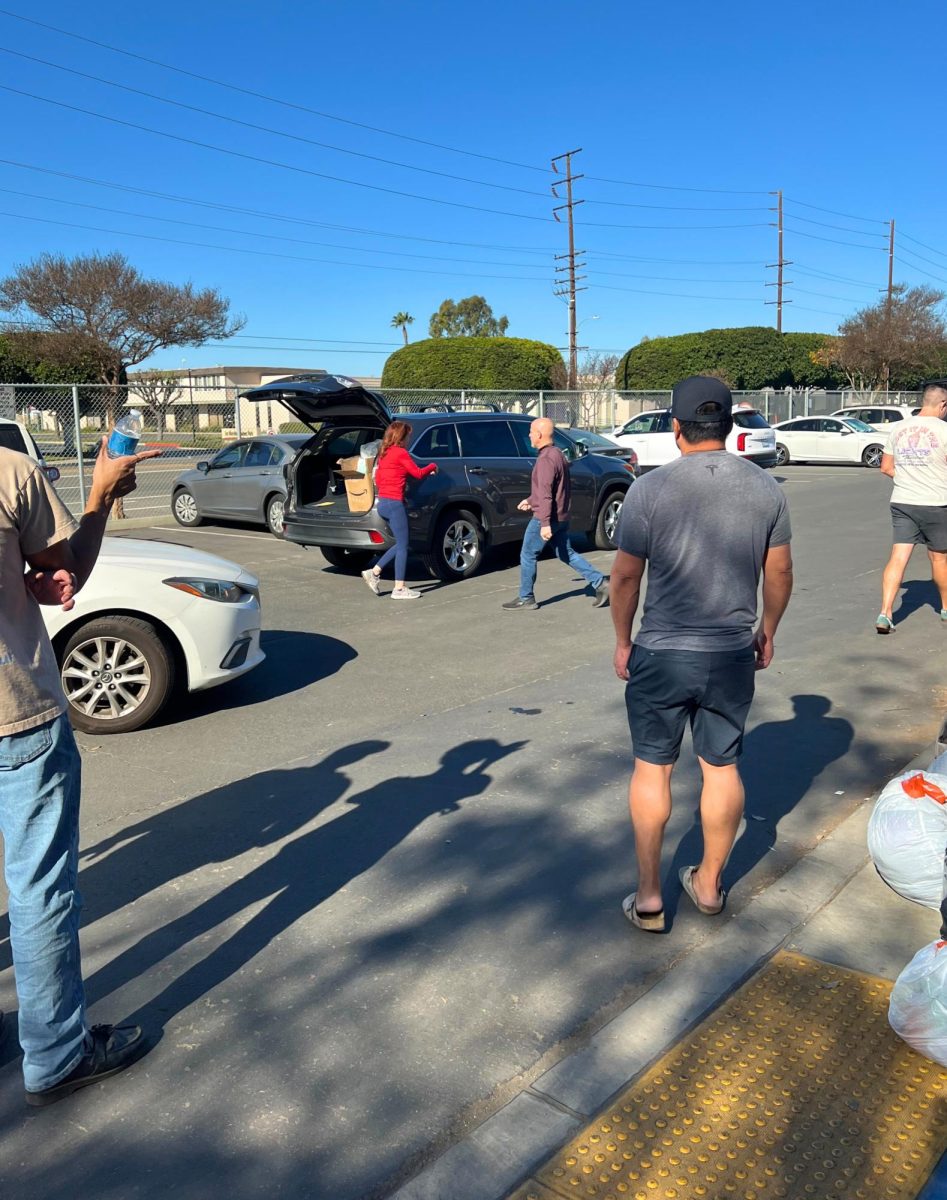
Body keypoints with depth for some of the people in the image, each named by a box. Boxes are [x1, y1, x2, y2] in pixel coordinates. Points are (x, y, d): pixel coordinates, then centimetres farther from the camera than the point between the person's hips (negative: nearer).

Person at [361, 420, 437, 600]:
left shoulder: (383, 453, 13)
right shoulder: (401, 453, -11)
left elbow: (378, 479, 17)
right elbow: (418, 473, -5)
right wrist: (433, 466, 12)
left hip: (382, 502, 9)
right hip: (394, 504, -9)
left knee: (401, 543, 16)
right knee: (402, 546, -2)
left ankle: (374, 572, 13)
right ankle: (399, 589, 0)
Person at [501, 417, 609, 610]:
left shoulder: (545, 459, -19)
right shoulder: (558, 454, 12)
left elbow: (545, 494, -25)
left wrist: (545, 523, -27)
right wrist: (531, 500, 26)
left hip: (544, 518, -9)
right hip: (562, 516, 9)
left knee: (527, 556, 3)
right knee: (566, 554, 16)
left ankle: (525, 598, 11)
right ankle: (600, 583, 10)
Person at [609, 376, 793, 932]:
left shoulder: (650, 490, -12)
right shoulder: (766, 489, -2)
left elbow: (626, 576, -7)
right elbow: (780, 573, 5)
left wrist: (623, 641, 6)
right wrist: (767, 632, 19)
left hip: (661, 655, -2)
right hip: (733, 655, 3)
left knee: (653, 770, 10)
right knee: (723, 768, 16)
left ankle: (649, 897, 17)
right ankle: (710, 883, 31)